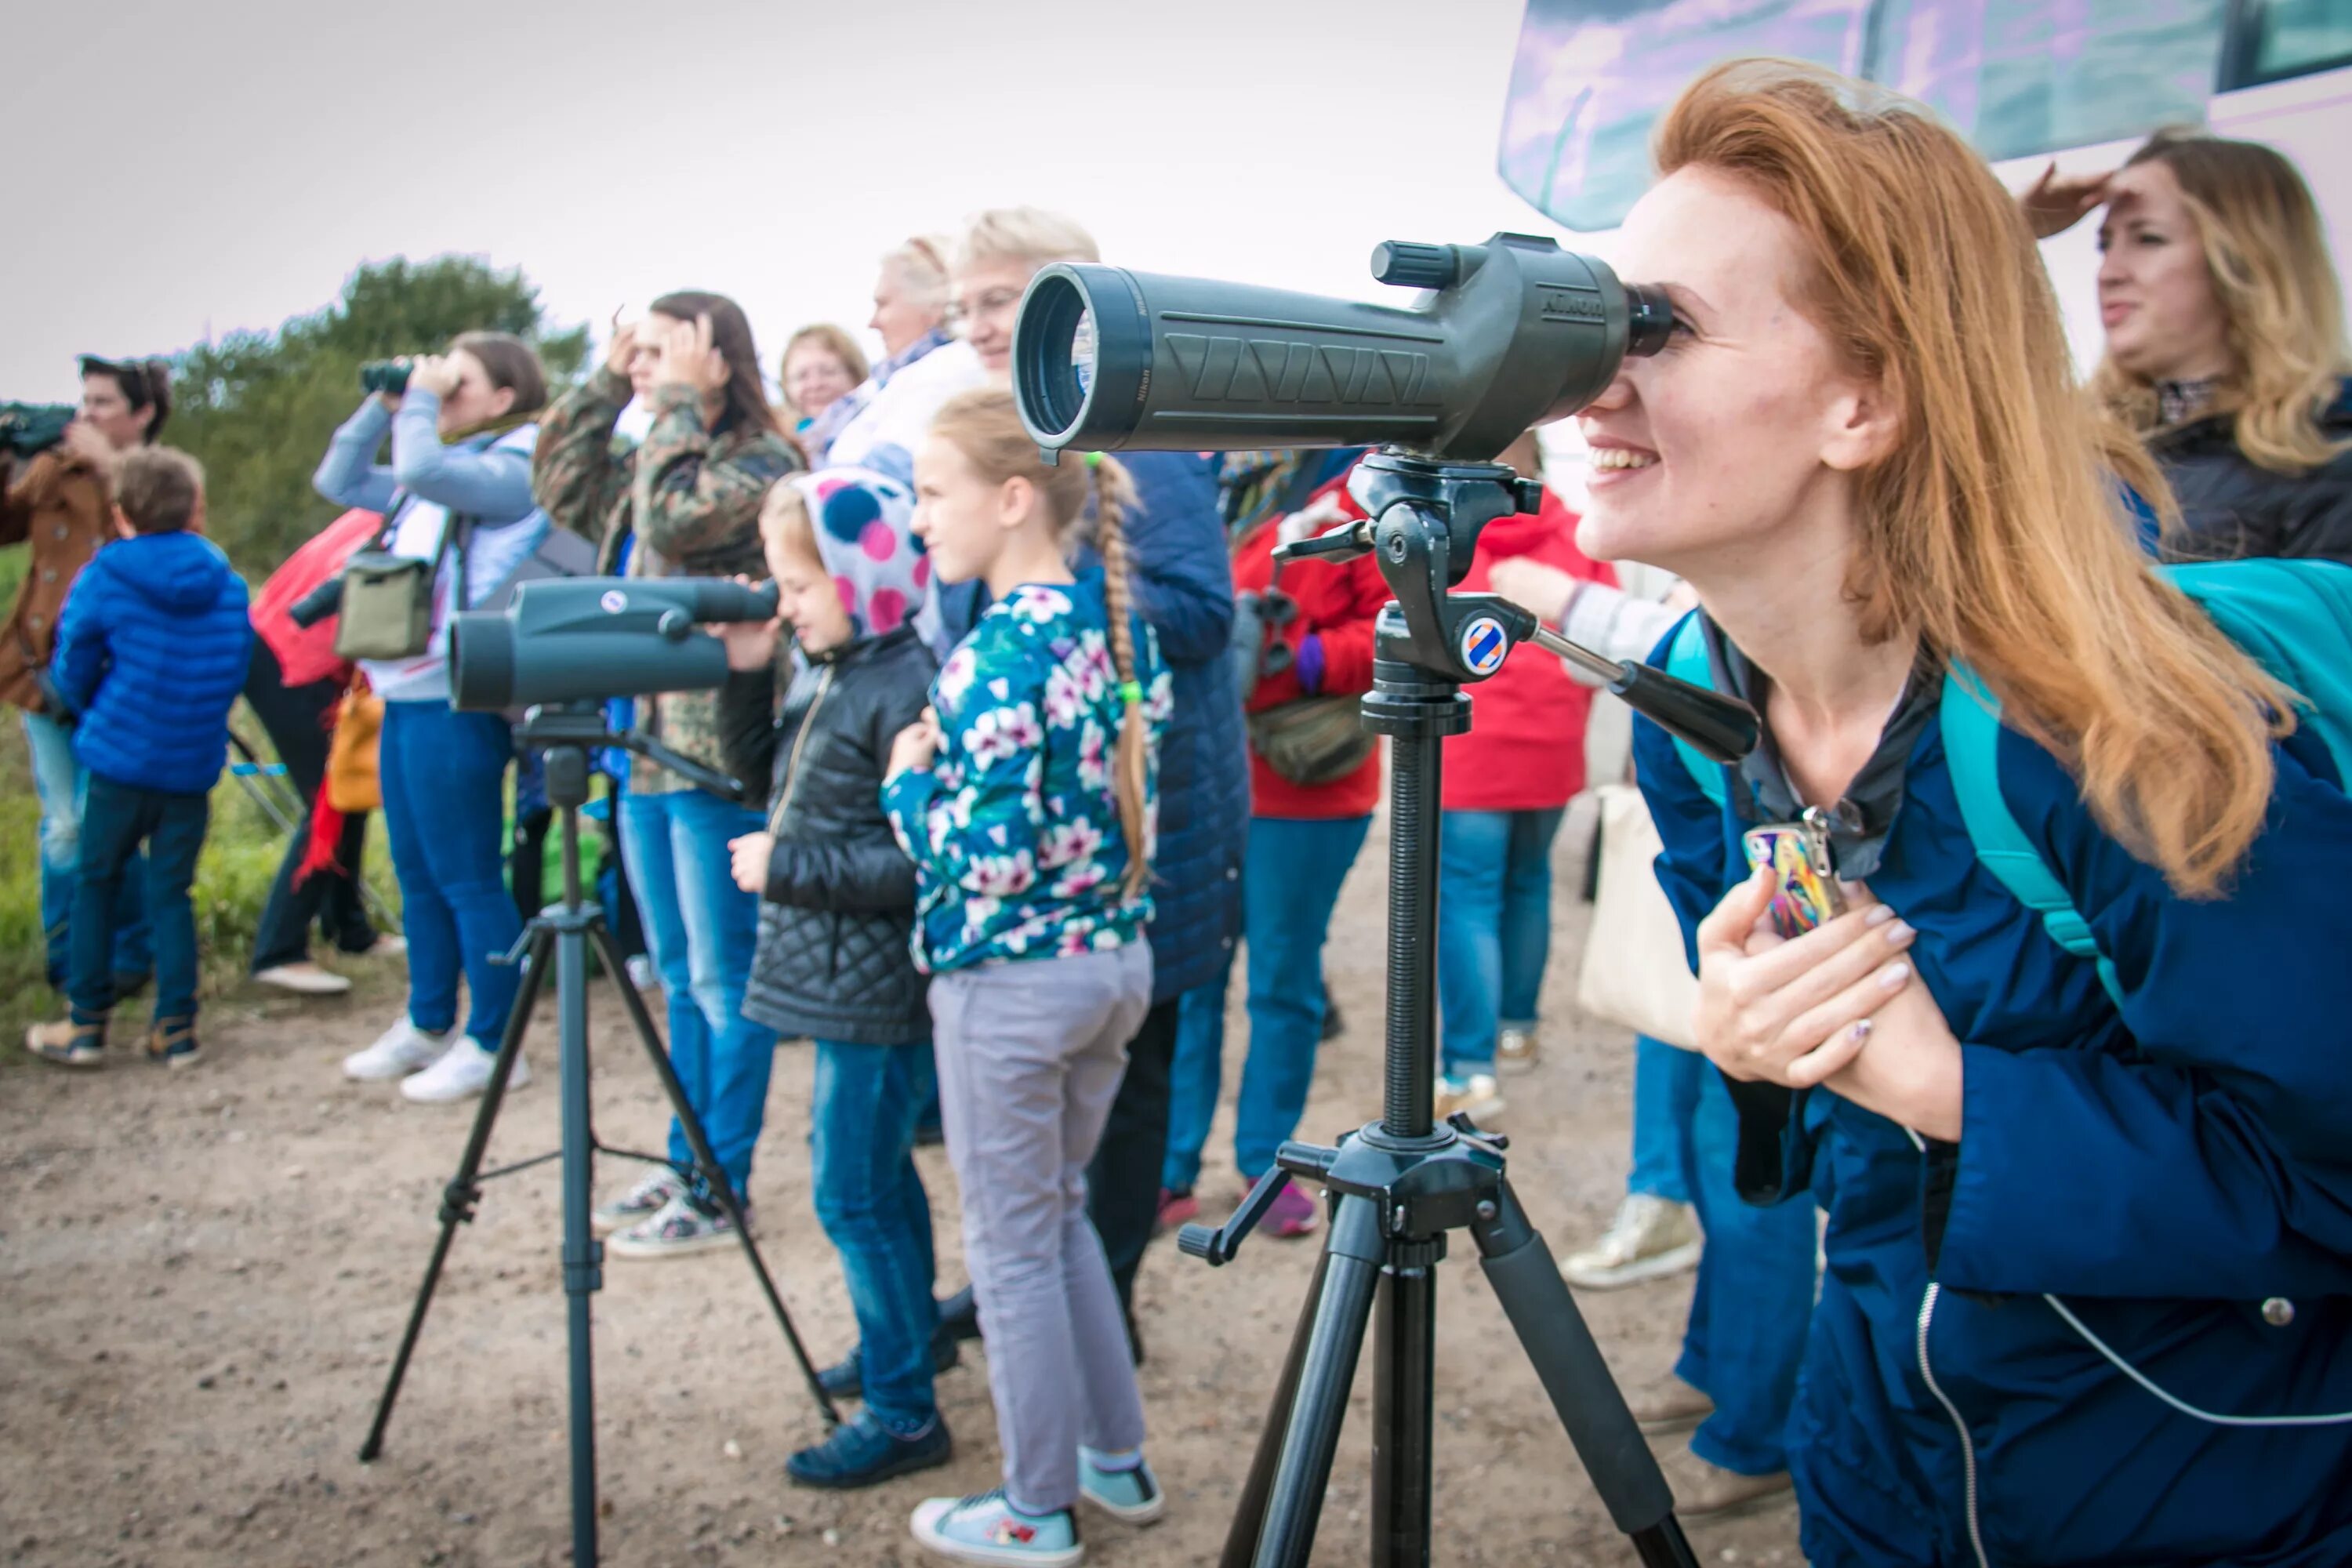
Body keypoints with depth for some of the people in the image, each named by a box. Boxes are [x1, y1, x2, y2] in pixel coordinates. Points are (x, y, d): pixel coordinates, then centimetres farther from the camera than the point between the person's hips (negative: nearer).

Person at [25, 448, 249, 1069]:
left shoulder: (104, 577, -7)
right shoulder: (227, 585, 1)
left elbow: (73, 671, 1)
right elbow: (236, 673, 9)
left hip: (120, 759, -2)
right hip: (194, 766, 2)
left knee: (96, 882, 12)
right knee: (171, 891, 9)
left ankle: (86, 1022, 15)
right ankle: (176, 1027, 9)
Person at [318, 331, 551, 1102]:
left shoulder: (514, 468, -9)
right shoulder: (438, 473, 17)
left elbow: (420, 468, -26)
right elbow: (338, 481, 23)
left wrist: (420, 401, -9)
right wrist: (383, 402, 13)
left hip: (455, 702, -9)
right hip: (405, 697, 10)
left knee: (467, 879, -3)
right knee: (417, 874, 16)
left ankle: (490, 1045, 6)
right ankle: (427, 1026, 28)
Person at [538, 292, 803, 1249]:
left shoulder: (763, 461, -10)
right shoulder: (654, 462, 16)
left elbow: (674, 518, -24)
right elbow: (561, 489, 21)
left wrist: (681, 404, -12)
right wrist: (603, 384, 14)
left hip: (717, 753, -9)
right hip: (644, 749, 9)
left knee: (724, 981, 0)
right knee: (681, 978, 16)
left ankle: (723, 1190, 9)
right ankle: (686, 1163, 27)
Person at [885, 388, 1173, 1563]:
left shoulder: (997, 654, -21)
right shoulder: (1120, 623, 4)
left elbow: (988, 857, -24)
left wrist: (909, 778, -8)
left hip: (1010, 982, -8)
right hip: (1118, 958, 8)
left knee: (1011, 1245, 8)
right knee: (1059, 1213, 23)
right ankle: (1116, 1459, 33)